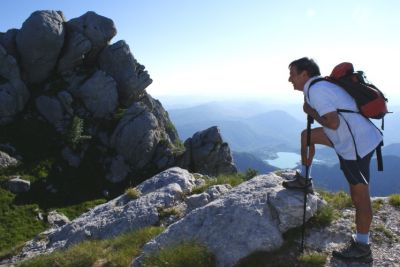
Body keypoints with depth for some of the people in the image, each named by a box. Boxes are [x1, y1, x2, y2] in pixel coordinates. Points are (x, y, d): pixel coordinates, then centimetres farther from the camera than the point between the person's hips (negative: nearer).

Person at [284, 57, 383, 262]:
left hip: (357, 143, -10)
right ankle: (303, 179, 27)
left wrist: (311, 112, -9)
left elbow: (333, 123, -23)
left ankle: (362, 248, 12)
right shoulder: (321, 85, 13)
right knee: (307, 135, 17)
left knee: (359, 194, -1)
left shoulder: (316, 90, -17)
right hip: (355, 136, 10)